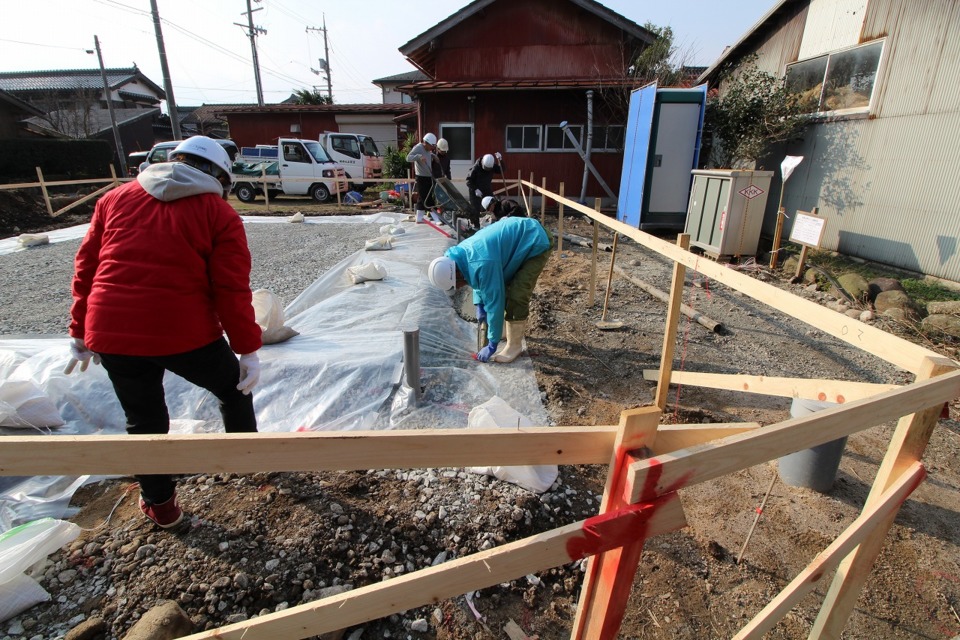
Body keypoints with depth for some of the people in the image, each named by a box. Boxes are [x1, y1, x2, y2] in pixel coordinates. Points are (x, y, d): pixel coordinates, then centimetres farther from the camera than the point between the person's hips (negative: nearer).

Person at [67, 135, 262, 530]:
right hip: (185, 334, -3)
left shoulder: (115, 199, 12)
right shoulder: (219, 213, -1)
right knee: (233, 389, 24)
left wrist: (81, 332, 20)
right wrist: (248, 348, -4)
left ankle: (160, 505, 36)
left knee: (144, 422, 20)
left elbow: (87, 268, 12)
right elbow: (232, 288, -8)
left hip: (111, 335, 4)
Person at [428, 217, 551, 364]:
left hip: (535, 244, -9)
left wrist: (492, 345, -19)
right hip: (521, 235, 10)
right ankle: (516, 327, 36)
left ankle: (514, 345, 4)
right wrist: (479, 305, 8)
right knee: (502, 288, 17)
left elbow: (494, 302, -28)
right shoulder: (462, 254, -6)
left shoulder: (483, 264, -35)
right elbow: (479, 281, 16)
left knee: (516, 295, -13)